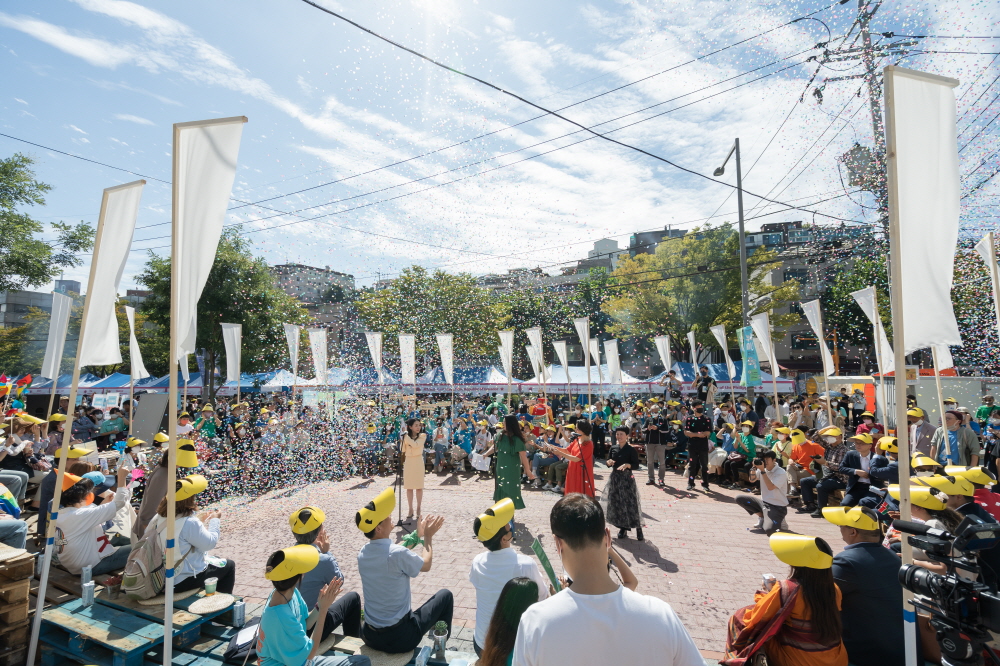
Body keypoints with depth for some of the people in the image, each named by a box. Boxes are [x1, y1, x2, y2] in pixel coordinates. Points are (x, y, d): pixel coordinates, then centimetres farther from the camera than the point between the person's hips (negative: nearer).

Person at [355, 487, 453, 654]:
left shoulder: (362, 553, -4)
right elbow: (426, 565, -5)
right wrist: (427, 537, 9)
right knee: (445, 595, 13)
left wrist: (418, 535, 16)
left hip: (369, 636, 6)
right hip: (401, 637, -6)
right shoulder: (397, 554, -25)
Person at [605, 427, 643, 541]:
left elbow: (636, 465, -8)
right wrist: (609, 462, -10)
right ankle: (622, 528, 20)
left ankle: (638, 529, 4)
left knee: (630, 503, -6)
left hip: (627, 479, -5)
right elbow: (609, 464, 12)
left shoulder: (631, 449, -7)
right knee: (617, 503, 8)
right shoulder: (613, 448, 6)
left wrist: (627, 465, -25)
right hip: (615, 478, 5)